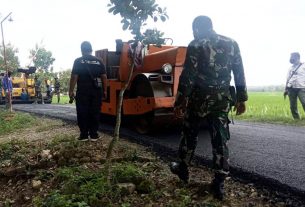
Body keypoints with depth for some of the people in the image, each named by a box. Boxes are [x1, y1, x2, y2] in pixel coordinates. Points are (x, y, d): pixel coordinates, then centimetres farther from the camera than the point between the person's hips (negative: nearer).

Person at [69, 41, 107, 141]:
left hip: (83, 91, -3)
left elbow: (74, 77, -7)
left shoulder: (78, 61, -1)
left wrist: (71, 91, -1)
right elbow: (104, 77, 6)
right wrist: (105, 91, 12)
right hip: (96, 91, 3)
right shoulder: (98, 61, 8)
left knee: (82, 113, 5)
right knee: (94, 113, 8)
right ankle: (94, 134, 11)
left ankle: (84, 135, 7)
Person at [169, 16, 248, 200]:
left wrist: (180, 102, -8)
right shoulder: (232, 43, 8)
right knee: (221, 139, 6)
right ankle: (219, 184, 8)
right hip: (223, 99, 4)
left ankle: (183, 169, 31)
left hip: (199, 97, -3)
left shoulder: (196, 45, -6)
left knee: (190, 135, 14)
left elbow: (187, 76, -12)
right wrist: (241, 99, 13)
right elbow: (240, 74, 8)